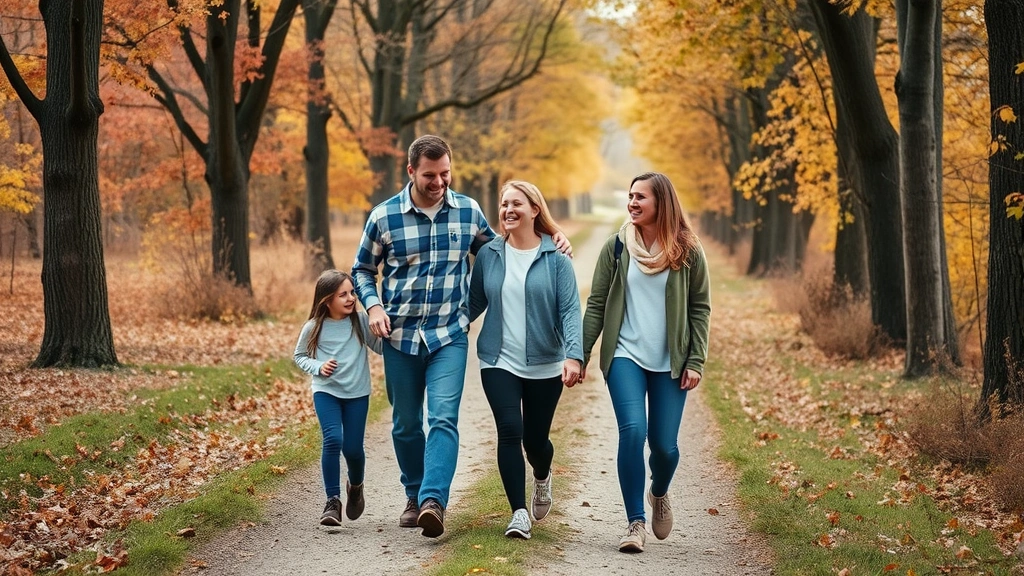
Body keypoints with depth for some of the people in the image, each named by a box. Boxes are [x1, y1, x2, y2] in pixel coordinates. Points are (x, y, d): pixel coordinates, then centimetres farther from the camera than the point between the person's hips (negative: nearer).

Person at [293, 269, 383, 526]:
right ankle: (333, 501, -10)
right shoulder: (313, 328, -7)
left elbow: (380, 347, -4)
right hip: (326, 391, -1)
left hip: (357, 393, 1)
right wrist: (318, 367, -12)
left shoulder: (360, 321, -5)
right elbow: (299, 356, 6)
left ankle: (355, 486, 35)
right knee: (333, 440, -20)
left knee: (353, 448, 1)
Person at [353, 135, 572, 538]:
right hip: (400, 336, 1)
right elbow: (362, 269, 10)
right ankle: (415, 496, 29)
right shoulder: (384, 216, -3)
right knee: (405, 424, 11)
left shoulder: (468, 211, 2)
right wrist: (373, 306, -8)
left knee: (443, 418, -16)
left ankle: (434, 500, -24)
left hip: (450, 335, -1)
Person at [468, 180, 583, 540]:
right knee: (510, 432, -14)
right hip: (499, 362, 1)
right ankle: (519, 513, -8)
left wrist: (573, 355, -22)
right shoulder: (488, 255, 3)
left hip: (545, 365, -1)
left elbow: (570, 310, -9)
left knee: (536, 439, 8)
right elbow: (474, 304, 8)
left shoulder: (555, 257, -4)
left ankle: (542, 478, 44)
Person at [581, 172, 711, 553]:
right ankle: (635, 522, -8)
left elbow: (700, 309, 5)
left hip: (670, 363, 0)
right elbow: (596, 305, 5)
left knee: (664, 444, 1)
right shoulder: (617, 247, 3)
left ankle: (659, 493, 36)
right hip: (625, 357, 0)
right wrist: (581, 354, 0)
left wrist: (696, 361, -3)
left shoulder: (687, 251, 1)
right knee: (632, 432, -18)